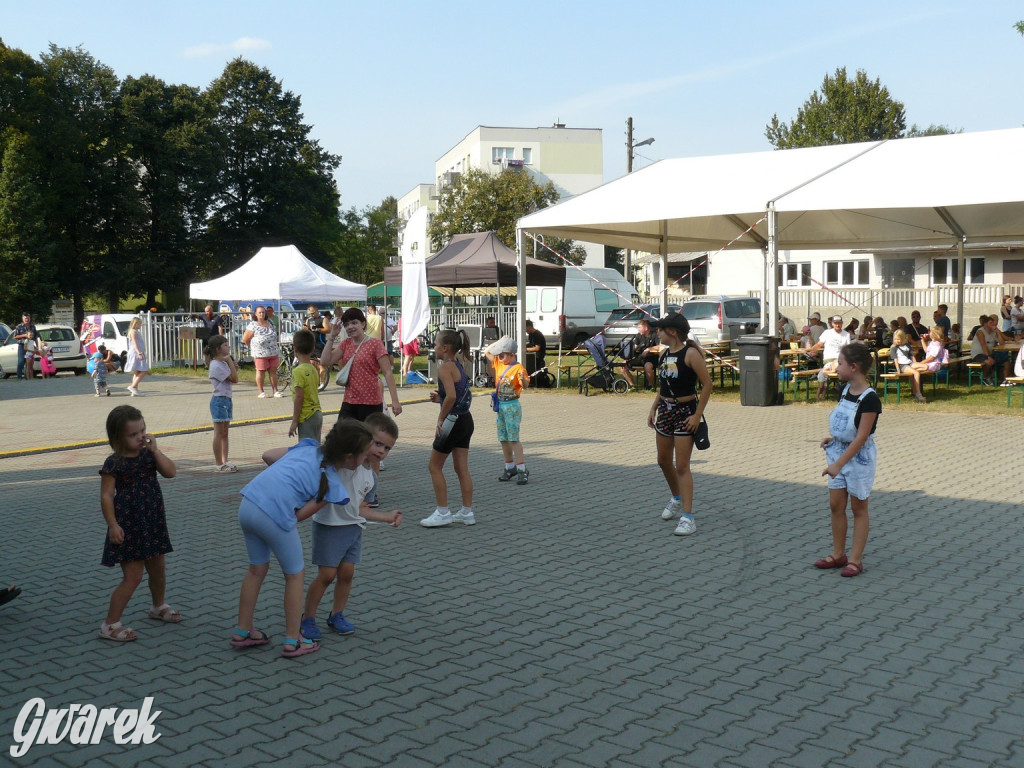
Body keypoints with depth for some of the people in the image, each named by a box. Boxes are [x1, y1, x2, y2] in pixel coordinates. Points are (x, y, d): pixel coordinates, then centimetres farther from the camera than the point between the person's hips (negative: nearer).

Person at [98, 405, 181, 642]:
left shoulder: (148, 454, 3)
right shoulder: (114, 463, -13)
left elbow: (171, 472, -9)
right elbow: (106, 496, -15)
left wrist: (155, 449, -14)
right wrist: (113, 525, -21)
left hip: (153, 522, 7)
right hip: (128, 526, -6)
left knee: (158, 568, 20)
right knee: (133, 577, -8)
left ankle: (158, 607, 45)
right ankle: (110, 624, 2)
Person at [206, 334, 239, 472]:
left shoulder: (223, 363, 13)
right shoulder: (216, 365, -16)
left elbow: (234, 379, 16)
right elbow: (234, 379, -19)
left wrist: (234, 367, 1)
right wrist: (230, 361, -15)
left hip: (227, 400, 10)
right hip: (219, 400, -10)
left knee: (224, 432, 13)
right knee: (219, 433, -3)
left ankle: (225, 462, 19)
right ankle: (219, 464, 3)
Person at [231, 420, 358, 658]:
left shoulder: (307, 446, 16)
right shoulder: (332, 483, 2)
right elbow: (300, 515, -2)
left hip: (247, 504, 7)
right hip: (275, 515, -6)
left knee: (257, 569, 25)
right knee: (295, 575, 15)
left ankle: (242, 632, 36)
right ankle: (292, 641, 20)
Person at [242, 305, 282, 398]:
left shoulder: (270, 323, 11)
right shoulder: (253, 325, -6)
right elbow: (245, 339, -3)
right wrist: (253, 348, 6)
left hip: (273, 353, 5)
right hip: (260, 354, -5)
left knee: (273, 371, 7)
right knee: (261, 371, -1)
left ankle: (275, 391, 13)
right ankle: (260, 392, 7)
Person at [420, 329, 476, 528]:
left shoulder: (445, 367, -15)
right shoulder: (459, 364, 12)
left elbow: (451, 396, -28)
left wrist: (441, 418, -17)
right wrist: (440, 398, 8)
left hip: (453, 421, -9)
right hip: (466, 420, 9)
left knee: (435, 466, 5)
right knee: (462, 468, 12)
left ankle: (443, 513, 7)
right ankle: (467, 513, 15)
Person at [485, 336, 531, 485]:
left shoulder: (518, 368, -14)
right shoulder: (498, 363, 8)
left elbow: (525, 385, -23)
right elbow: (487, 352, 17)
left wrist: (524, 379, -45)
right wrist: (499, 342, 9)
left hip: (512, 405, -8)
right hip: (501, 405, 8)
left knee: (513, 438, -10)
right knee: (503, 438, 12)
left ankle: (522, 469, -6)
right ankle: (510, 467, 22)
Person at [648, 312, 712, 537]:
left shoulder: (690, 353, -15)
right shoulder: (664, 354, 8)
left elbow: (707, 384, -16)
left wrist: (698, 414, -19)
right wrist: (653, 409, 11)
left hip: (685, 411, -8)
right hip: (665, 410, 8)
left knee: (682, 466, -9)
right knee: (664, 461, 17)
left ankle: (687, 518, -7)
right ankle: (677, 499, 41)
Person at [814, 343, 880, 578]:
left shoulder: (869, 399, -21)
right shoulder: (845, 390, 3)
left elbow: (861, 437, -24)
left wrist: (839, 464, -25)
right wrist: (833, 438, 2)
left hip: (859, 457, -7)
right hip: (839, 453, 7)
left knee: (858, 508, 5)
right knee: (835, 505, 10)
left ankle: (855, 560, 13)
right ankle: (838, 554, 22)